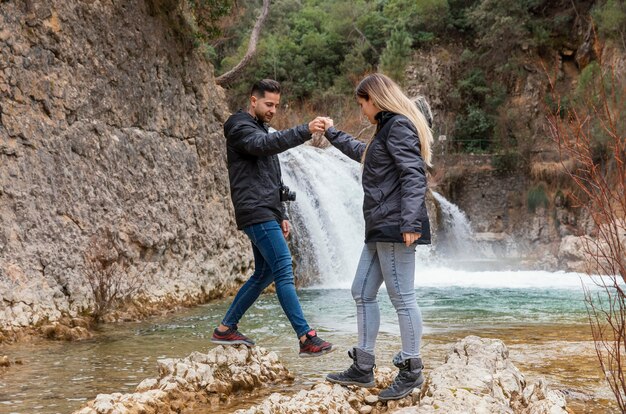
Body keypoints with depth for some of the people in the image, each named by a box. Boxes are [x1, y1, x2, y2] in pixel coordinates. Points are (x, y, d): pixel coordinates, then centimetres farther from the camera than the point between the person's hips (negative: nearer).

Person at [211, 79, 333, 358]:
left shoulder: (260, 129, 24)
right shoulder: (241, 128, -7)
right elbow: (265, 144, -31)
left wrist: (281, 215, 23)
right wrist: (305, 131, -40)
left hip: (267, 214, 10)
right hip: (255, 213, -10)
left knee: (264, 273, 12)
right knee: (284, 271, -15)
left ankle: (226, 329, 20)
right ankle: (307, 339, -17)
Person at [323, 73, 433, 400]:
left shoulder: (398, 125, -9)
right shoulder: (387, 130, 22)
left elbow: (414, 174, -20)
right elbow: (363, 152, 43)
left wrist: (410, 222, -27)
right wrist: (332, 133, 51)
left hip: (395, 227, -11)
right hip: (381, 228, 11)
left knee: (401, 297, -6)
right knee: (362, 293, 10)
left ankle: (411, 371, 2)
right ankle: (363, 369, 15)